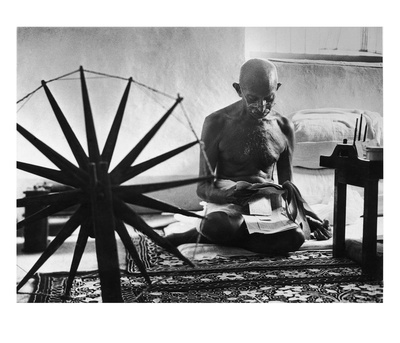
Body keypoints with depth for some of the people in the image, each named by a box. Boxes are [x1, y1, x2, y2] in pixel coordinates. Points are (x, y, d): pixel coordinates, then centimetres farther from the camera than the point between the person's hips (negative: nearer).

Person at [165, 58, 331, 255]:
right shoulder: (217, 123, -8)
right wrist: (227, 195, -29)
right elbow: (203, 187, -7)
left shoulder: (283, 127, 3)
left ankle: (202, 236, -14)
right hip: (226, 200, -4)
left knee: (294, 237, -31)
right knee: (217, 225, -41)